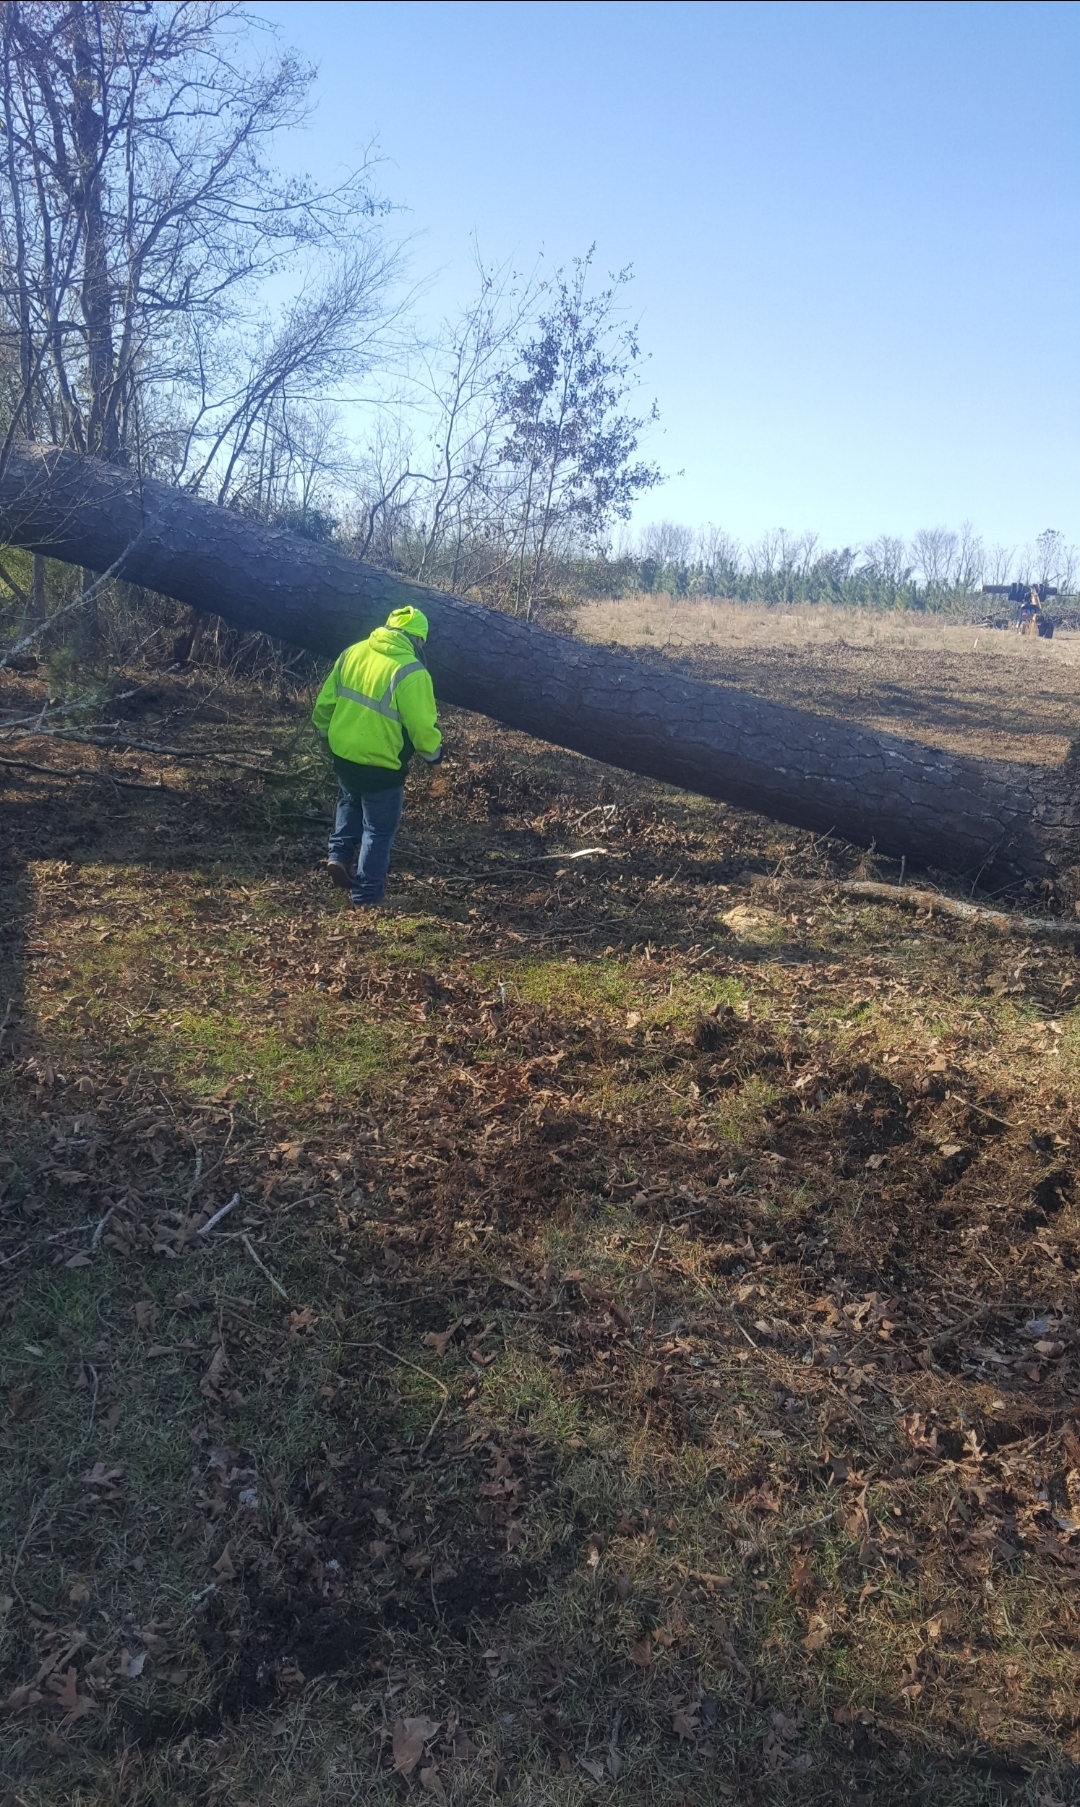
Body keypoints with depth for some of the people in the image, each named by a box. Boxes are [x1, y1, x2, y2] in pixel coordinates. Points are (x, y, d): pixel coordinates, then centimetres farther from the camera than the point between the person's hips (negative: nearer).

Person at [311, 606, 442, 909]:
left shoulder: (352, 653, 0)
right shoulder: (410, 673, -20)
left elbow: (325, 701, 7)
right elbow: (422, 726, -19)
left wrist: (325, 731, 25)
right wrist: (433, 754, 1)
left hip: (343, 755, 6)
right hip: (381, 766, -6)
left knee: (351, 802, 35)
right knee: (379, 829, 10)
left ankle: (340, 855, 26)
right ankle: (365, 897, 18)